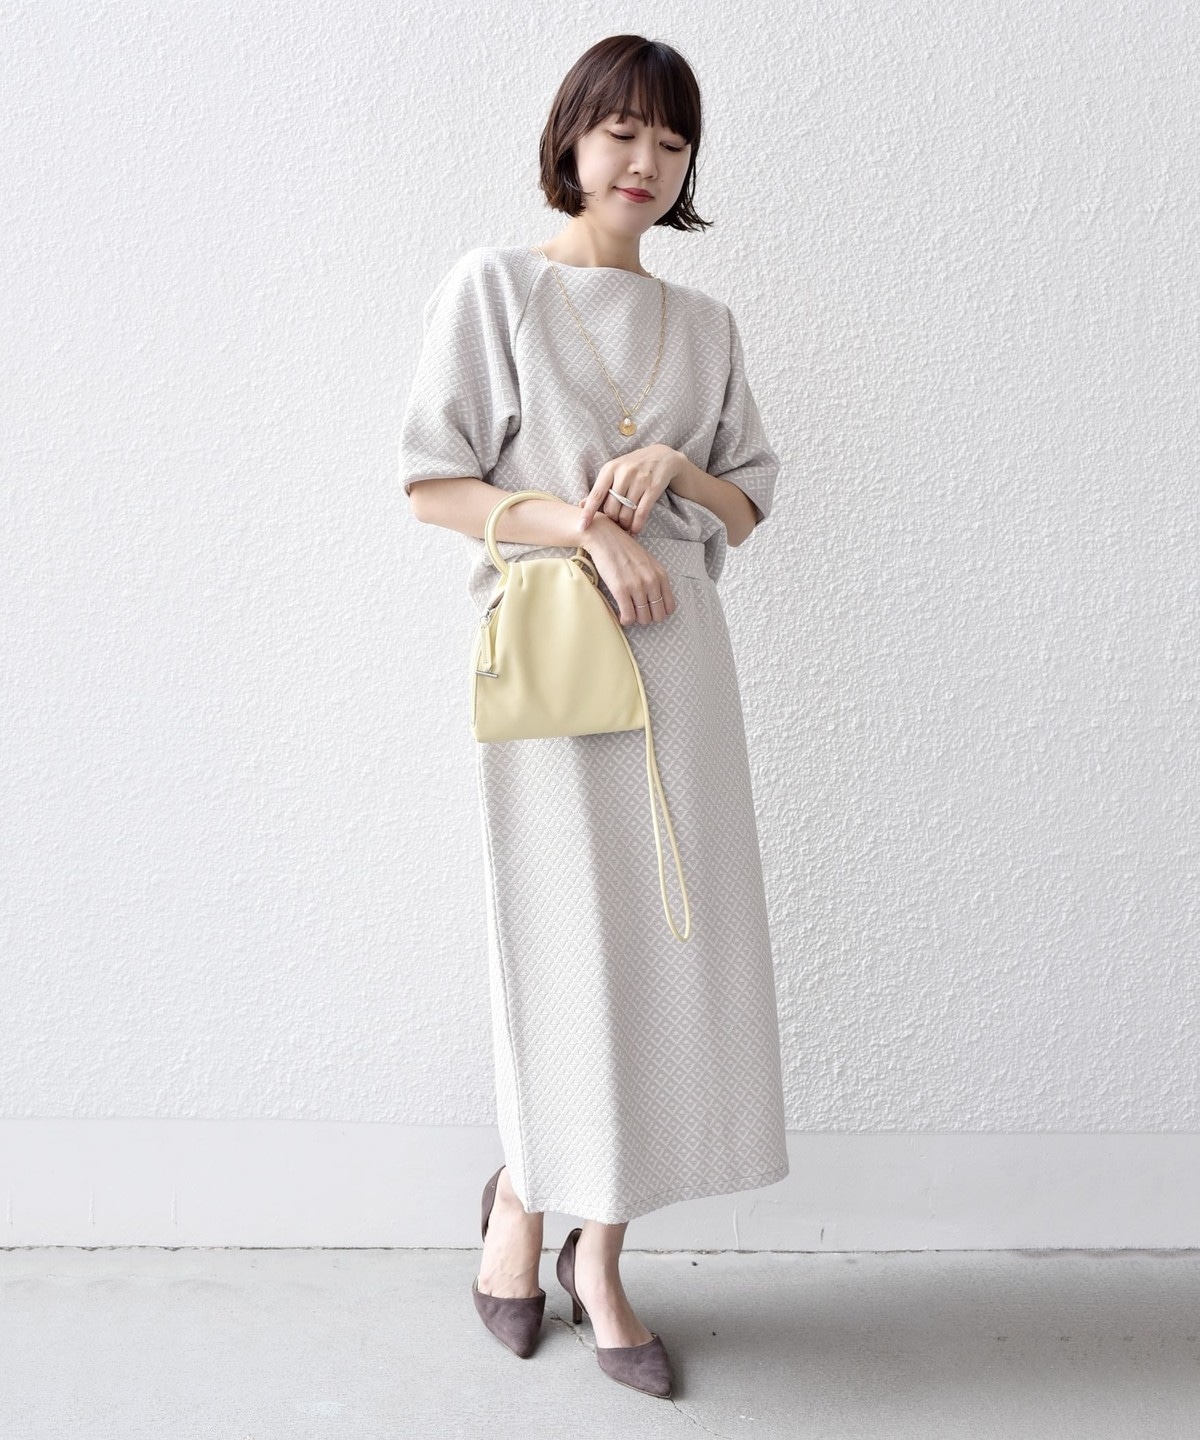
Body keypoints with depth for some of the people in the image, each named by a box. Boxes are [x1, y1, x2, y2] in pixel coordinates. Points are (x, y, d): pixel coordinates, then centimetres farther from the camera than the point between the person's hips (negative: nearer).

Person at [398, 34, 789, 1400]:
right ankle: (524, 1193, 25)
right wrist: (582, 523, -14)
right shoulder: (493, 285, 4)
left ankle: (598, 1249, 16)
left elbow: (749, 506, 16)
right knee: (569, 937, -2)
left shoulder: (703, 324, 16)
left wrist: (676, 467, -5)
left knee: (668, 940, 2)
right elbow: (433, 483, -2)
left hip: (676, 645, 4)